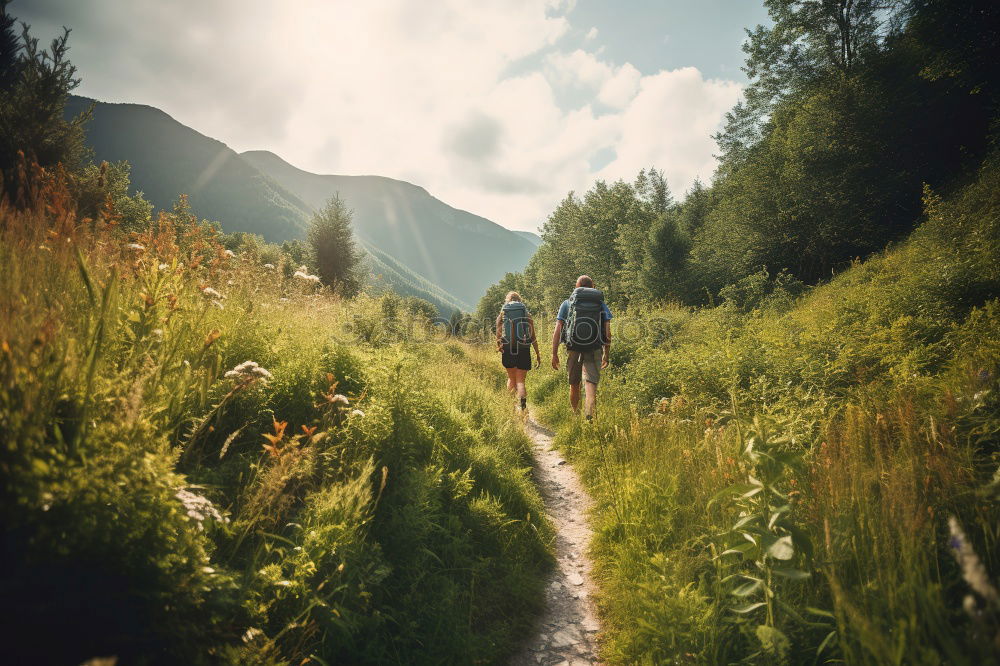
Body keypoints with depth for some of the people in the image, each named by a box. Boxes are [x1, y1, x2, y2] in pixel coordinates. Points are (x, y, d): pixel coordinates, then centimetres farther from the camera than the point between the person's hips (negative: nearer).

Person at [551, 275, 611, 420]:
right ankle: (589, 413, -26)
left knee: (574, 385, 13)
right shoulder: (602, 304, 10)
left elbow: (557, 330, 1)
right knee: (591, 382, -5)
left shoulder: (567, 303, 8)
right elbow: (608, 332, 5)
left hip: (573, 349, 1)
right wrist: (607, 354, 11)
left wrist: (554, 354, 3)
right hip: (594, 349, 0)